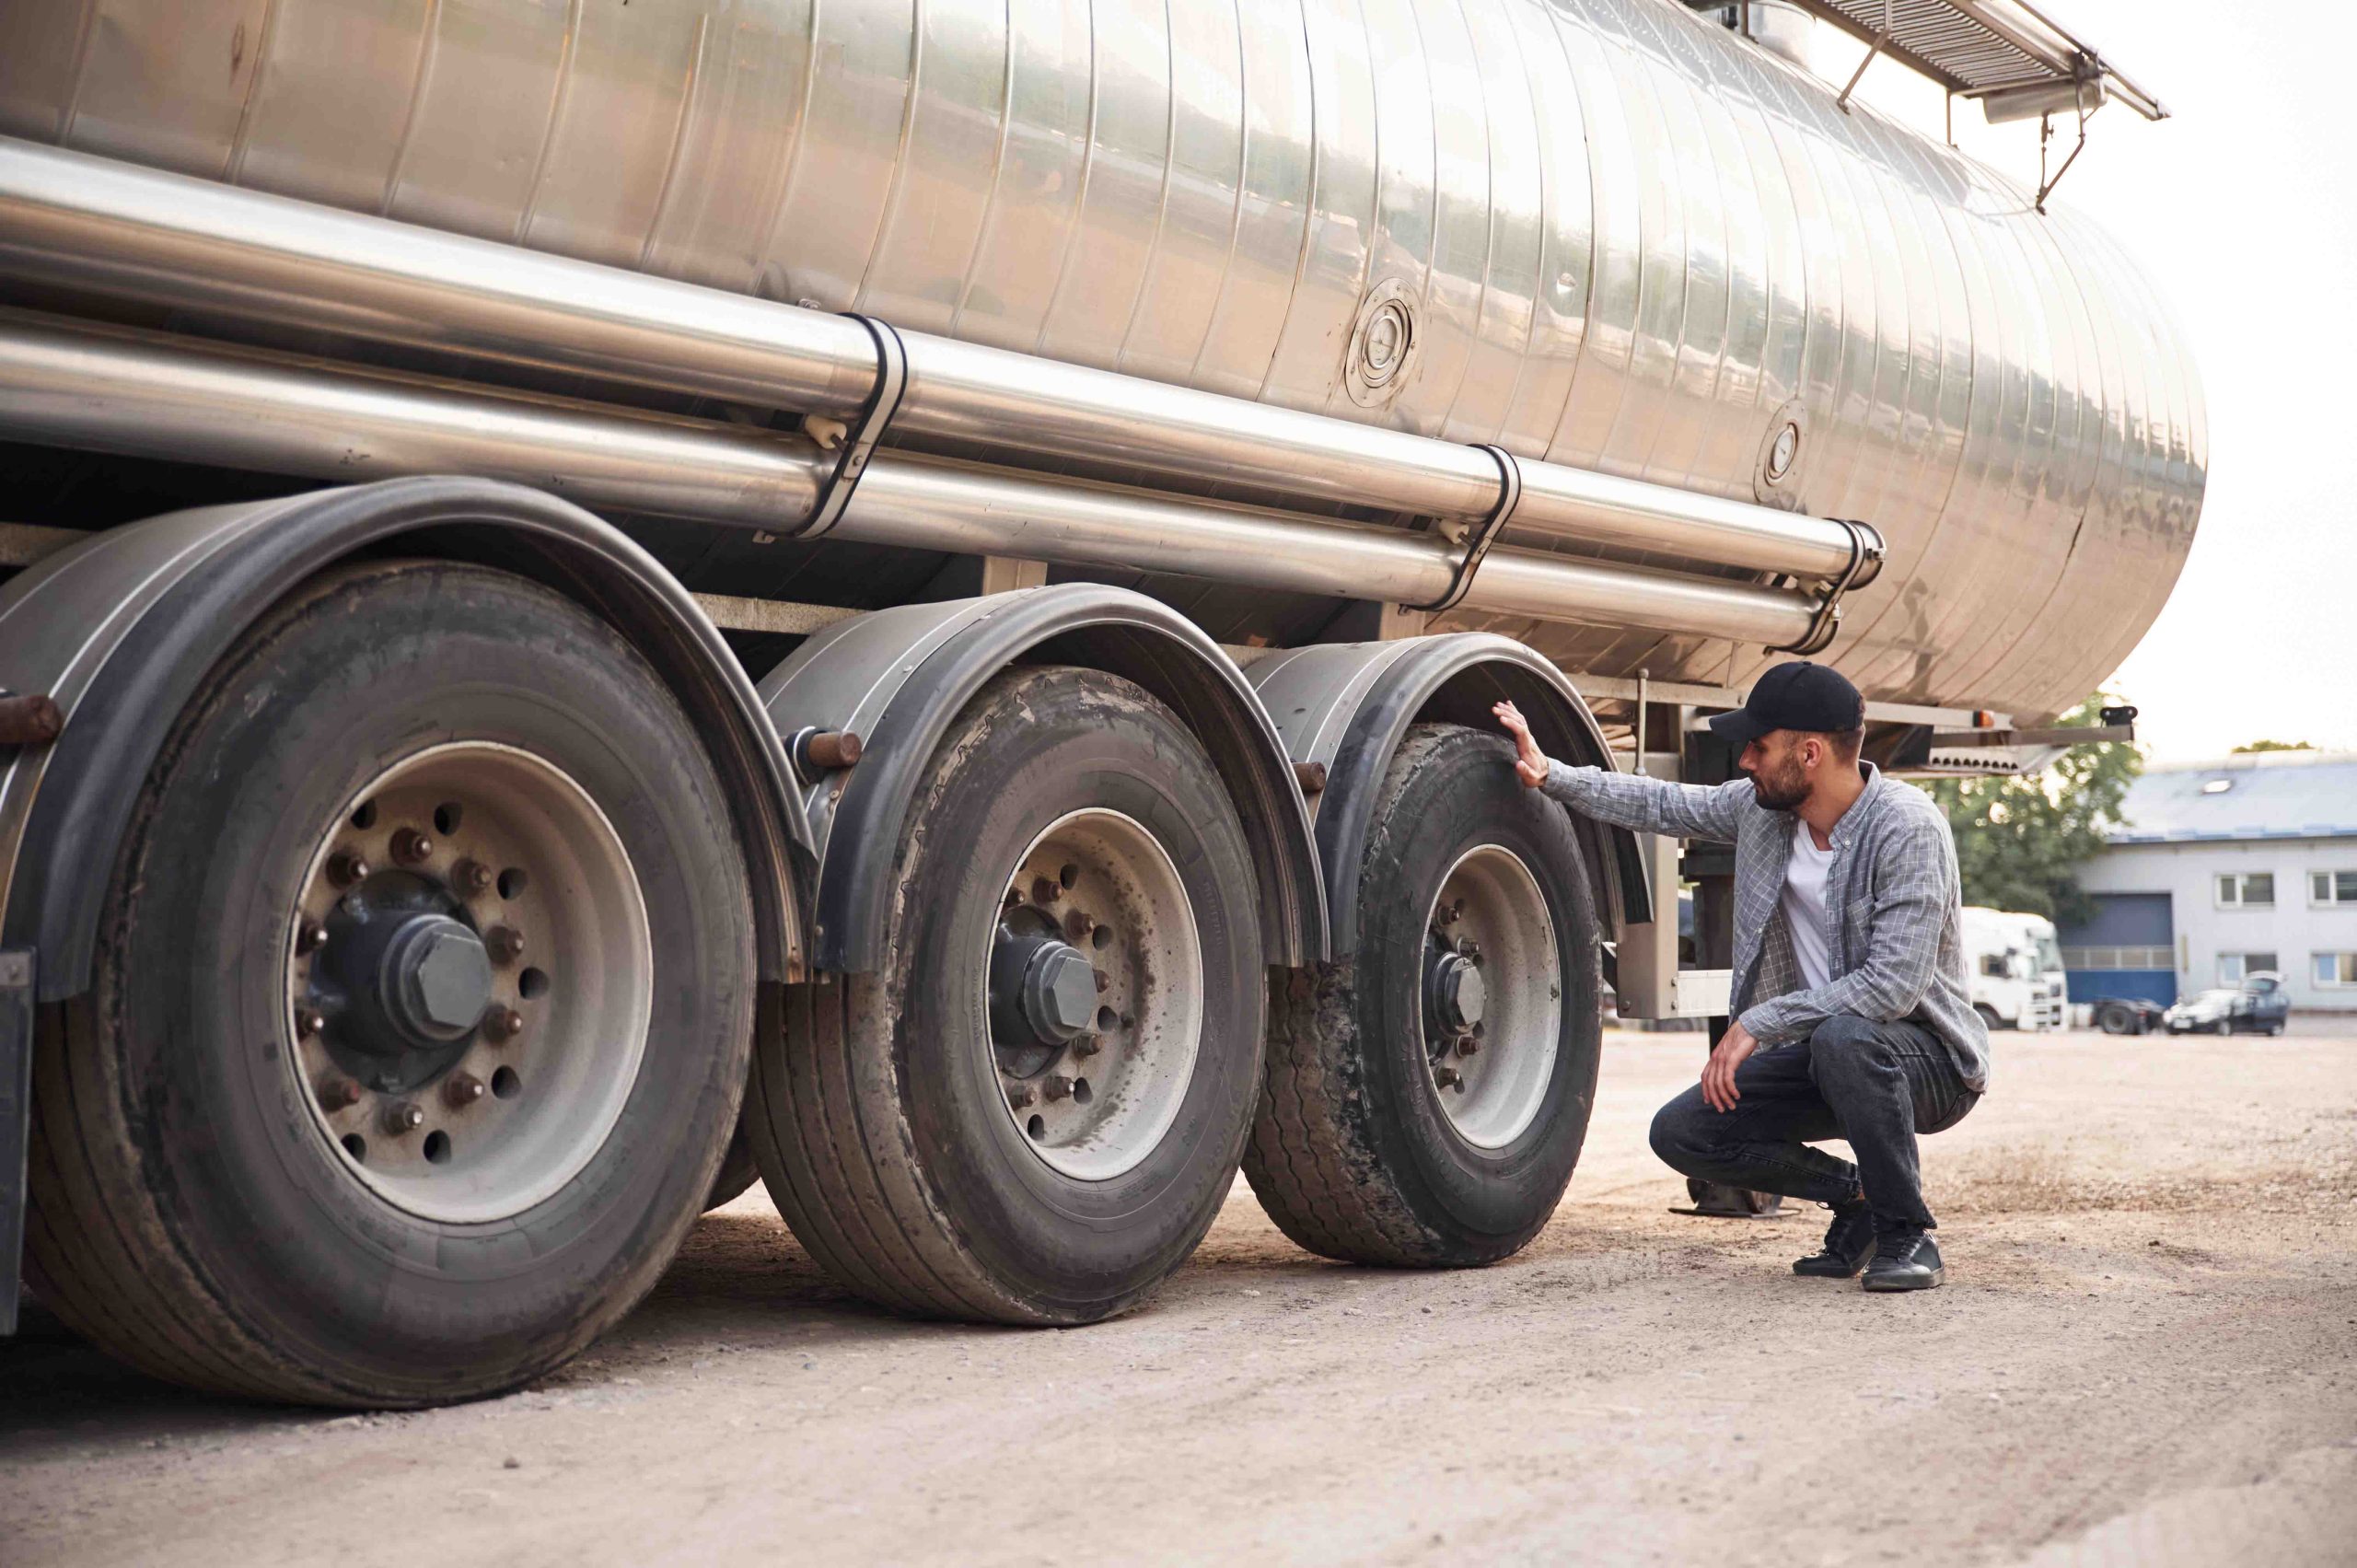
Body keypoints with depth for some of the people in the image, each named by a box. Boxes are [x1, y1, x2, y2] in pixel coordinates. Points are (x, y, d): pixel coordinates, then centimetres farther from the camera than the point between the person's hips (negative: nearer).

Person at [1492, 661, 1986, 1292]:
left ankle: (1907, 1233, -17)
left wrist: (1758, 1023, -28)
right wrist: (1551, 774, 11)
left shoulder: (1908, 827, -23)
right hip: (1821, 1050, 7)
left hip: (1929, 1057, -7)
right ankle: (1855, 1194, 10)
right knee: (1681, 1132, -10)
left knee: (1843, 1039, -40)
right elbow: (1660, 804, 17)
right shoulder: (1763, 807, -1)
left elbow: (1894, 984, -30)